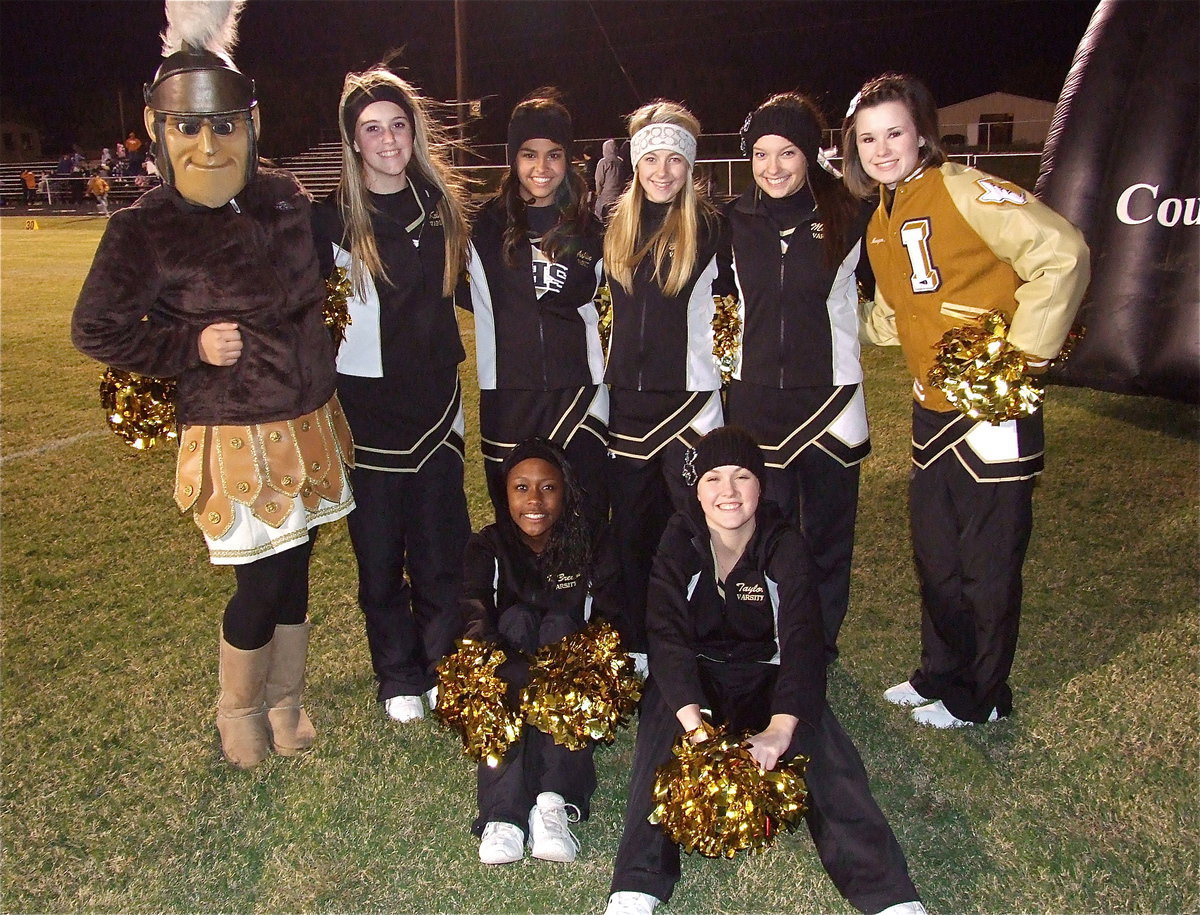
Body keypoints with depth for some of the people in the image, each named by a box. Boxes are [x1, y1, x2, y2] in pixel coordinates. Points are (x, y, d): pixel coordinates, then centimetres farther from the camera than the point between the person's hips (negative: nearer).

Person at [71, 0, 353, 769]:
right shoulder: (145, 228, -11)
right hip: (235, 437, -5)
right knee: (264, 582, 0)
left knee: (294, 569, 14)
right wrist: (192, 346, -13)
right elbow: (96, 329, -3)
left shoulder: (284, 197, 2)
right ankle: (239, 708, 30)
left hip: (310, 422, 5)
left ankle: (286, 699, 36)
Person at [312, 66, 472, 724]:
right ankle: (398, 677, 25)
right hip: (364, 405, -2)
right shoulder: (333, 218, -5)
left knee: (442, 547, 6)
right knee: (380, 555, 7)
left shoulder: (441, 204, 7)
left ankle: (444, 669, 25)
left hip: (434, 399, 3)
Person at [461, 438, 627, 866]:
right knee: (517, 618, -27)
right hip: (504, 692, 0)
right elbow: (476, 625, -21)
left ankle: (554, 802, -40)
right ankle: (502, 813, -40)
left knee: (559, 624, -26)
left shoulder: (591, 551, -1)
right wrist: (529, 677, -40)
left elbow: (611, 626, -12)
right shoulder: (487, 548, -5)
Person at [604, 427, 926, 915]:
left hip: (767, 674, 1)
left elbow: (803, 638, -27)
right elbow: (667, 634, -25)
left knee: (817, 738, -28)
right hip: (695, 673, 0)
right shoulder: (679, 542, -12)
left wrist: (779, 728, -45)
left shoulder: (785, 546, -13)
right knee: (663, 717, -32)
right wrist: (695, 724, -42)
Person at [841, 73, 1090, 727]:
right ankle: (940, 675, 36)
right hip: (931, 405, 8)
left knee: (988, 561, 4)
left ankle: (979, 698, 22)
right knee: (934, 551, 17)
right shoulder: (881, 220, 12)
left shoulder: (963, 191, -14)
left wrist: (1025, 352, -20)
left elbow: (1062, 252, -20)